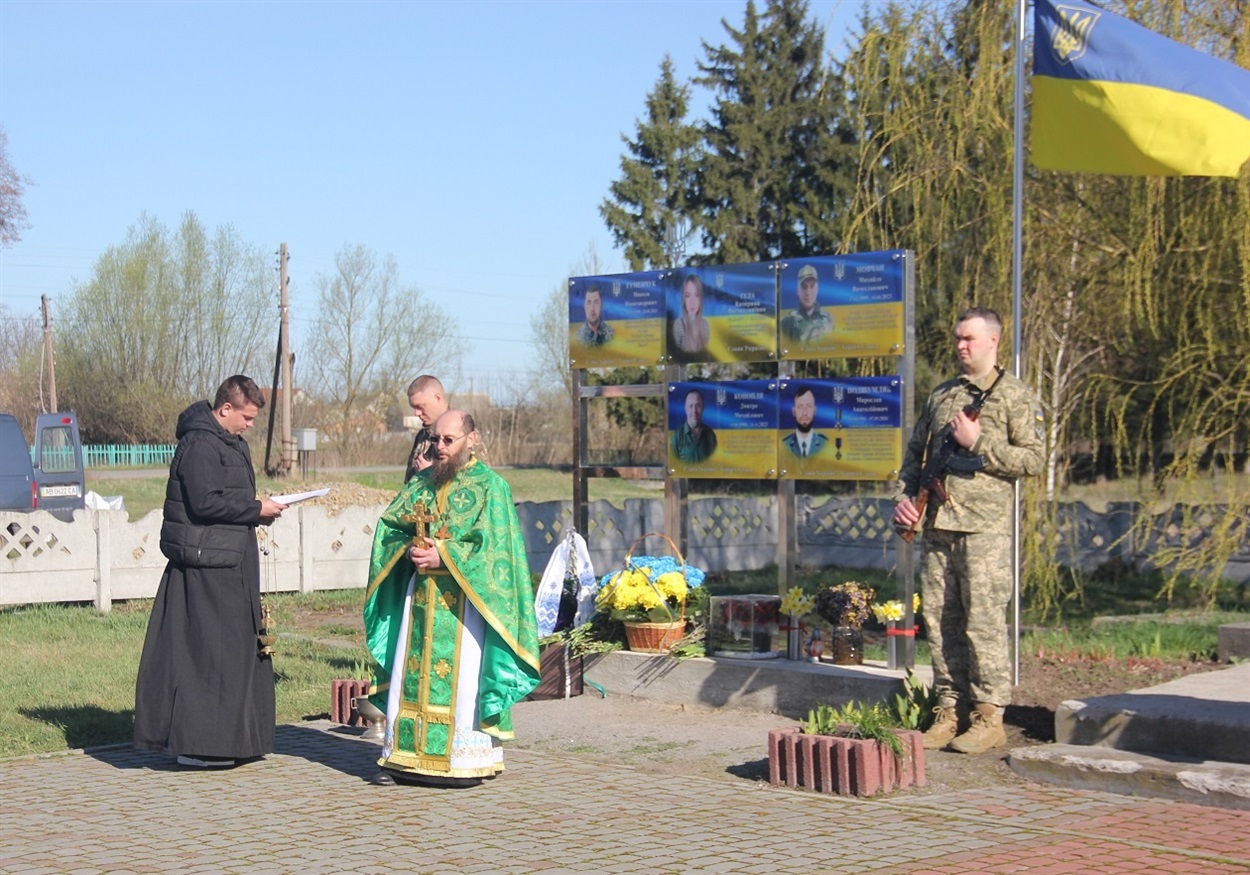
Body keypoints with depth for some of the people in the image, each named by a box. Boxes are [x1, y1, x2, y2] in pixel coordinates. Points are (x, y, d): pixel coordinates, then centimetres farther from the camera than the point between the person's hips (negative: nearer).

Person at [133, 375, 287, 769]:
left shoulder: (230, 444, 19)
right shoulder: (200, 444, -14)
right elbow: (205, 502, -23)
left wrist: (258, 509, 7)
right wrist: (255, 509, -15)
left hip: (229, 563, 11)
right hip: (207, 563, -11)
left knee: (239, 645, 13)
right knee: (207, 650, -8)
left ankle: (227, 738, 20)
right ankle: (195, 743, -3)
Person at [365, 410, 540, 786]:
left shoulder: (490, 486, -3)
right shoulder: (422, 482, 13)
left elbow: (493, 547, -11)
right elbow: (389, 525, 13)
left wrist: (443, 557, -17)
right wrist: (409, 549, -7)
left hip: (463, 598, -5)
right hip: (419, 596, 5)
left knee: (461, 677, -5)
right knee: (410, 674, 3)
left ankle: (466, 760, 3)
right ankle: (402, 757, 9)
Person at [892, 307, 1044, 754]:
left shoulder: (1015, 396, 1)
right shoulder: (941, 394, 18)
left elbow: (1033, 458, -7)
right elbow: (915, 451, 22)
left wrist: (979, 442, -13)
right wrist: (905, 495, 6)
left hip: (984, 527, -6)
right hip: (936, 524, 6)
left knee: (983, 622, -6)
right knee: (940, 621, 6)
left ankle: (989, 717, 0)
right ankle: (950, 712, 14)